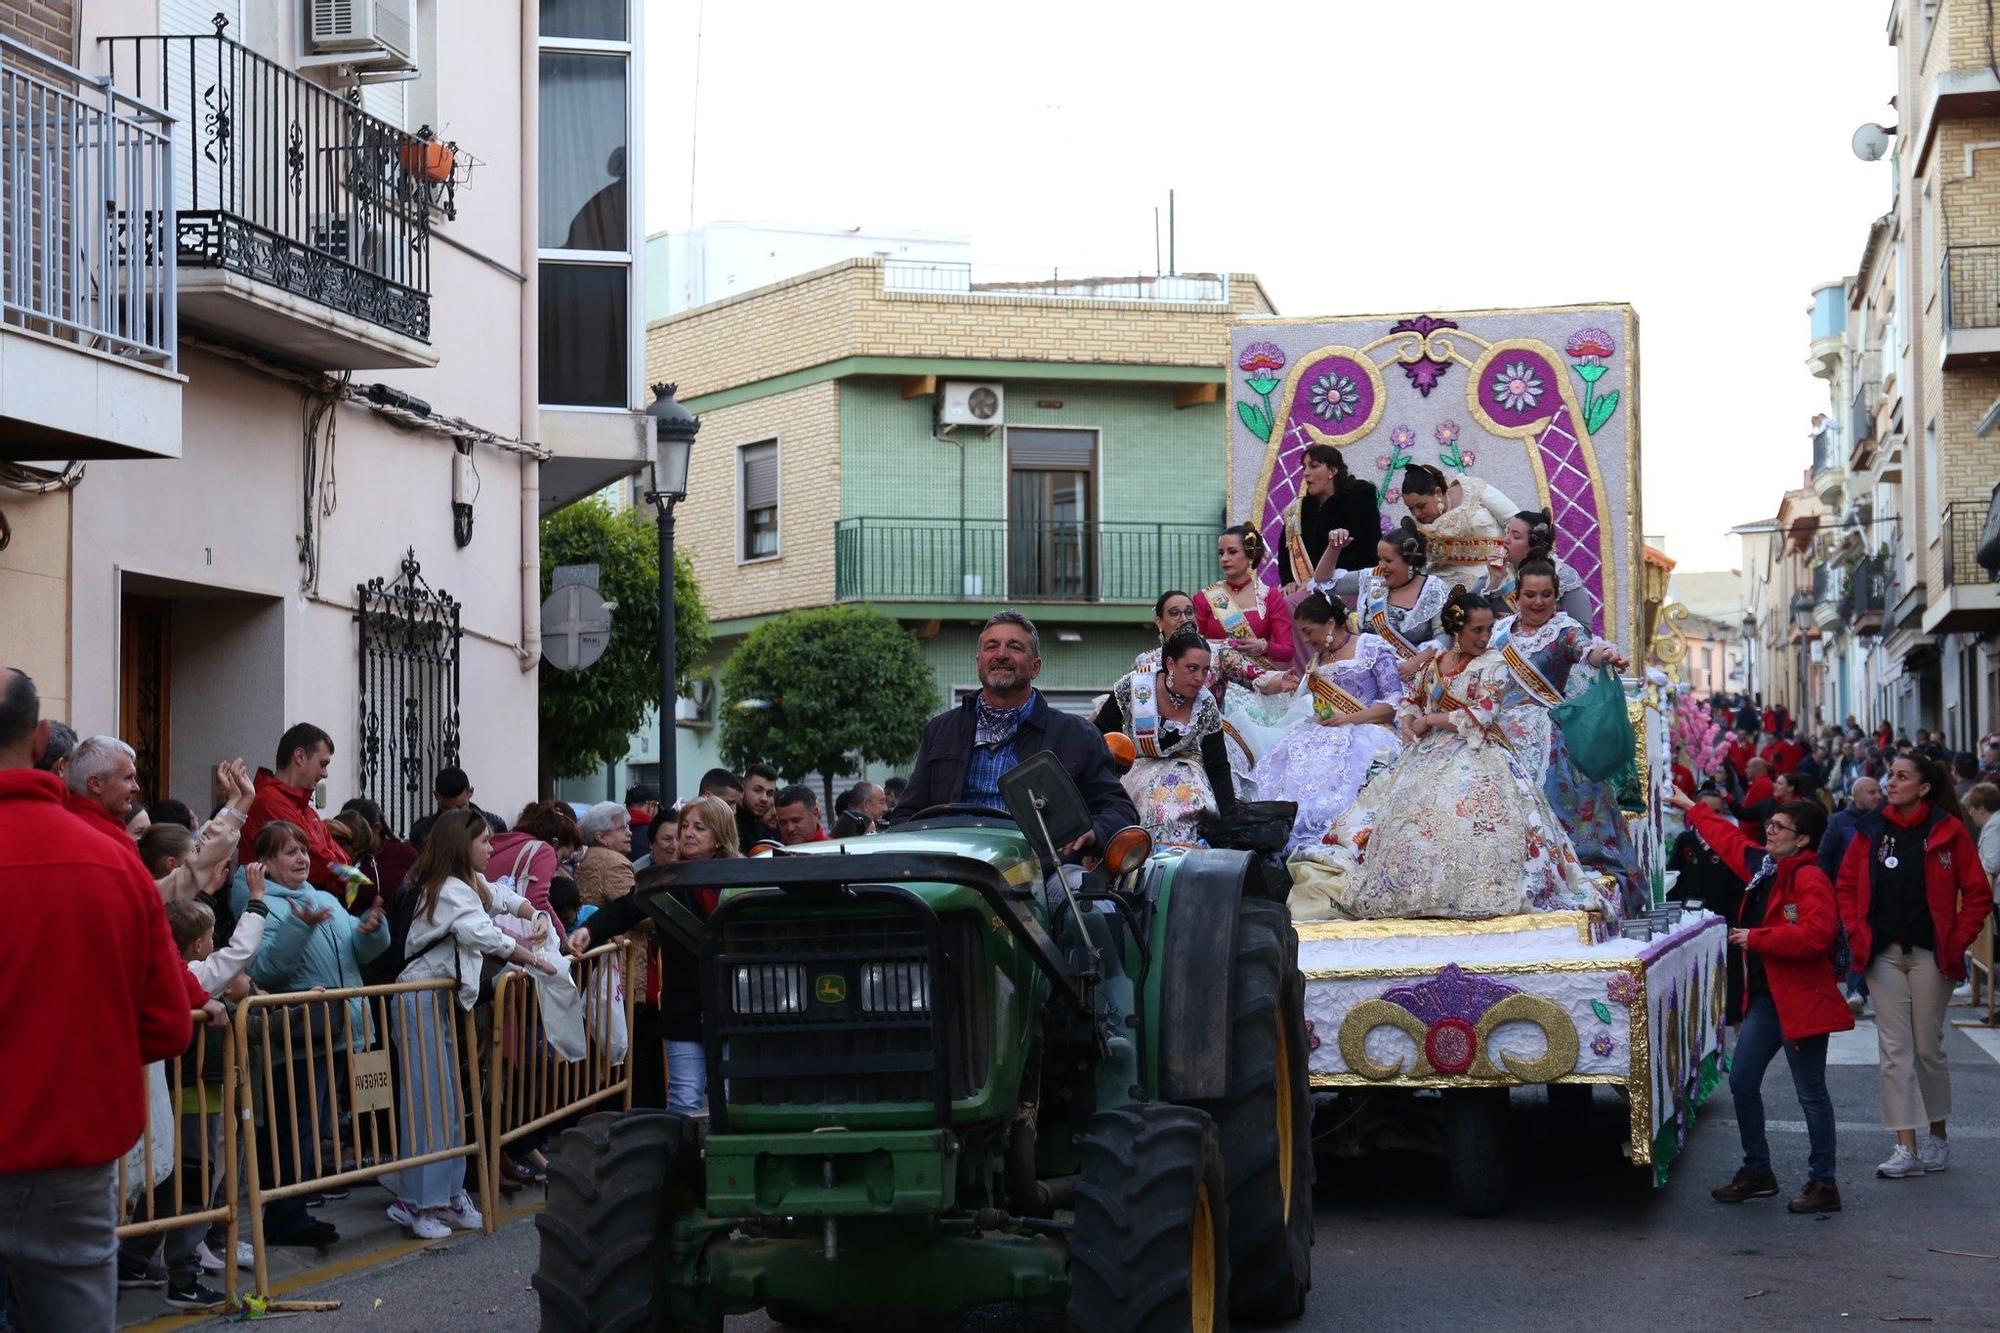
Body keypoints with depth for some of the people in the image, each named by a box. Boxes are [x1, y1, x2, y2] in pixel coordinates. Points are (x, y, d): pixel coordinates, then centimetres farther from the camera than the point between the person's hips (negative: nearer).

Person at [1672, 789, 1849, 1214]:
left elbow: (1815, 935, -31)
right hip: (1764, 996, 10)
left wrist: (1757, 938, -22)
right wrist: (1691, 809, 40)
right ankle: (1757, 1173, 25)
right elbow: (1730, 840, 30)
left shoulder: (1809, 878, -17)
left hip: (1801, 999, -10)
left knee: (1810, 1092, -2)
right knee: (1742, 1082, 13)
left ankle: (1823, 1185, 7)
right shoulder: (1763, 865, 10)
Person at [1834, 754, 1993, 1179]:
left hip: (1930, 953, -3)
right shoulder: (1871, 830, 5)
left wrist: (1957, 942, -7)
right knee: (1895, 1050, -1)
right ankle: (1906, 1148, -1)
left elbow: (1978, 894, -2)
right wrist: (1857, 934, 1)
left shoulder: (1948, 831, -5)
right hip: (1884, 954, 3)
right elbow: (1846, 886, 11)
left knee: (1928, 1048, 6)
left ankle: (1938, 1137, 24)